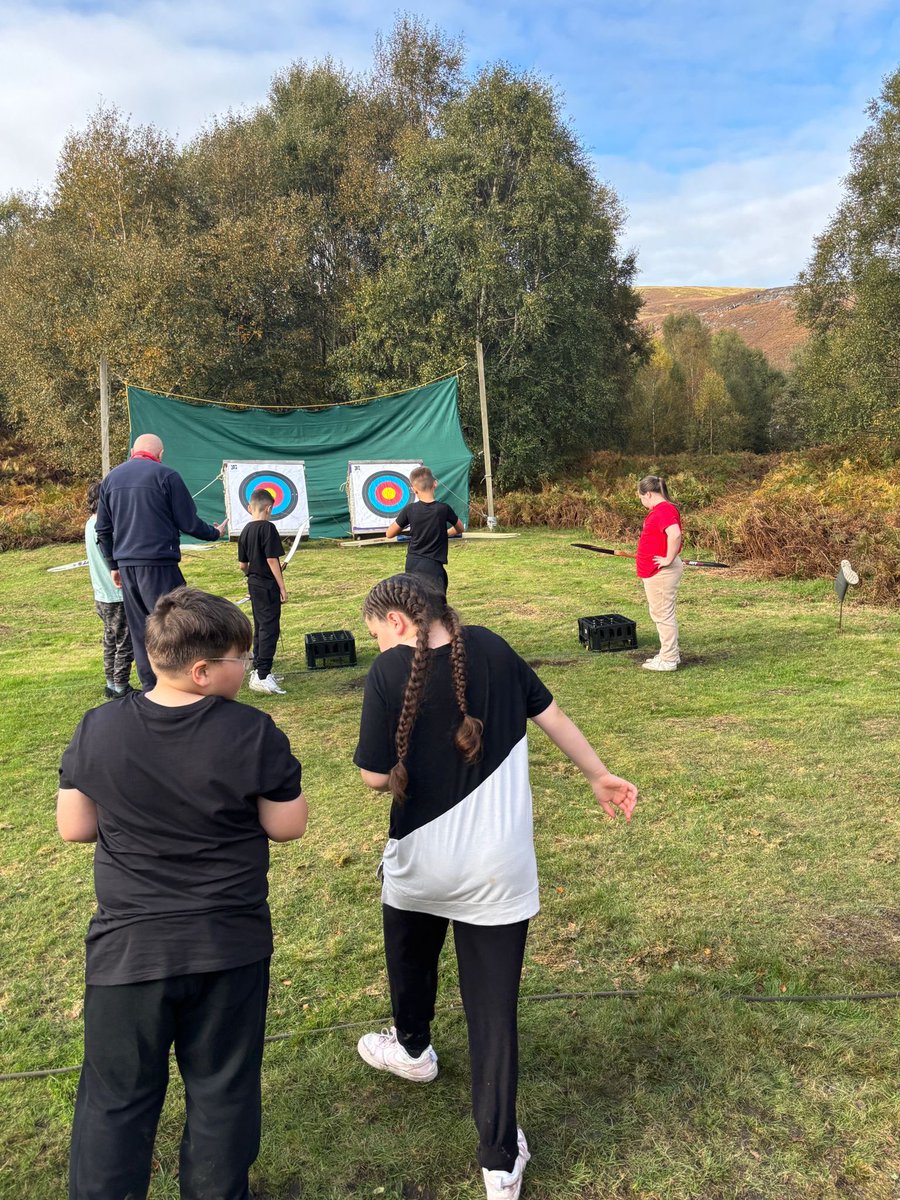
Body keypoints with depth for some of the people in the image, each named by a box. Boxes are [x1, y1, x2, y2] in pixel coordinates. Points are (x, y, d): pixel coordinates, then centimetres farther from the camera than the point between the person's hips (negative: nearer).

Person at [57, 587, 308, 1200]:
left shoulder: (98, 730, -11)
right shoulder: (254, 733, -18)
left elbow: (74, 827, -1)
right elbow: (288, 826, -10)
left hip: (128, 949, 1)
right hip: (231, 946, -1)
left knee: (116, 1097, 19)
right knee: (223, 1090, 20)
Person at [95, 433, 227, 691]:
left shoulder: (110, 478, 14)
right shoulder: (166, 476, -5)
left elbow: (102, 529, 16)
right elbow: (188, 522, -4)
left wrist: (114, 565, 25)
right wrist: (214, 533, 14)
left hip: (126, 565, 6)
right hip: (158, 564, -6)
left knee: (140, 631, 12)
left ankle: (151, 690, 17)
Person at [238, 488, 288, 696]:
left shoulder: (245, 531, 8)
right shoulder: (268, 528, -14)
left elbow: (242, 564, 11)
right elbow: (272, 559, -18)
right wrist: (282, 586, -13)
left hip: (254, 584, 8)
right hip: (268, 585, -8)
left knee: (260, 627, 17)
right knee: (270, 628, -7)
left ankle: (258, 671, 25)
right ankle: (262, 676, -12)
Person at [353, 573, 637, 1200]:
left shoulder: (390, 672, -16)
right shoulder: (492, 648, -3)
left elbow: (377, 777, -15)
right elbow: (551, 713, 6)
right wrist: (600, 775, 18)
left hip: (422, 861, -1)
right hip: (499, 867, 2)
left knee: (412, 956, 30)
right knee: (493, 1009, 10)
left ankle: (412, 1048, 57)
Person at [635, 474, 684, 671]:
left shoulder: (664, 510, -20)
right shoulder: (659, 509, 13)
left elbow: (675, 534, -35)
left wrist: (669, 559, -26)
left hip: (662, 573, -11)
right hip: (656, 572, 11)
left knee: (663, 614, -3)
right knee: (659, 614, 18)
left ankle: (669, 660, 6)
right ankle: (668, 654, 29)